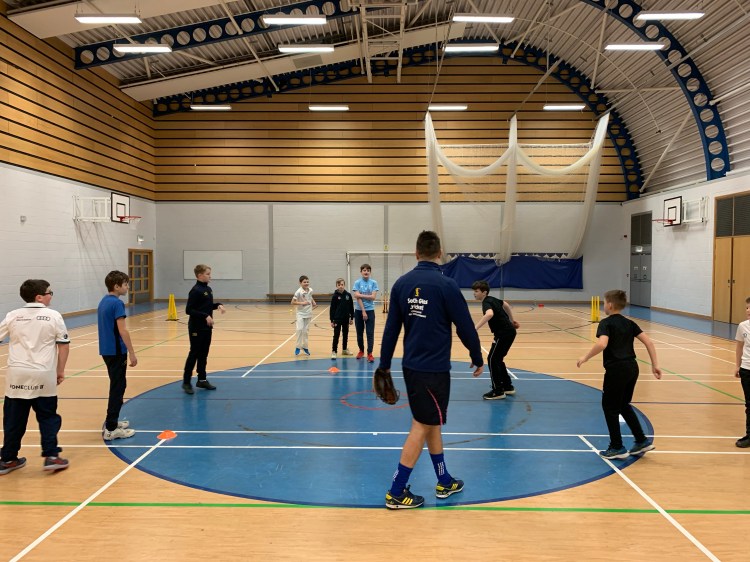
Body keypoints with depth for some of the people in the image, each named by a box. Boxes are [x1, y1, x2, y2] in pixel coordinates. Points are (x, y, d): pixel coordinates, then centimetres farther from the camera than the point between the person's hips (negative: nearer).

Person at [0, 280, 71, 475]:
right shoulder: (53, 316, -4)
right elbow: (64, 345, -4)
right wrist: (60, 370, 5)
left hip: (16, 373, 3)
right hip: (43, 375, -2)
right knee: (48, 417, 8)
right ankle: (51, 456, 4)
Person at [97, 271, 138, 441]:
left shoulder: (103, 302, 12)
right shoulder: (117, 303, -16)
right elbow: (122, 330, -20)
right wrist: (132, 353, -16)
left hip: (107, 350, 9)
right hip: (116, 351, -9)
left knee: (117, 386, 20)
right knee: (118, 388, -3)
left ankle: (111, 421, 28)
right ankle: (111, 429, 0)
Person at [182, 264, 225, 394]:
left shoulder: (208, 289, 9)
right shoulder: (195, 290, -16)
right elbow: (189, 310, -19)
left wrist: (218, 305, 2)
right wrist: (205, 316, -25)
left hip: (207, 327, 8)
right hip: (197, 328, -8)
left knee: (204, 354, 13)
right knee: (194, 354, -1)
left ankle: (202, 380, 22)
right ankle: (186, 382, 8)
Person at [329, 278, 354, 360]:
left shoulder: (348, 295, -1)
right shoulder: (335, 295, -8)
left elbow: (351, 307, 5)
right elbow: (332, 308, -6)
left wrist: (352, 318, 5)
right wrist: (332, 320, -8)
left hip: (346, 319, 3)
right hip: (337, 319, -3)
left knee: (345, 334, 15)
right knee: (336, 335, -2)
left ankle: (344, 349, 29)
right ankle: (334, 351, 3)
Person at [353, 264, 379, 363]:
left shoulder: (374, 283, -1)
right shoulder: (357, 283, -3)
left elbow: (373, 297, -10)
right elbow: (357, 298, -11)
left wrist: (361, 295, -15)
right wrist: (363, 311, -16)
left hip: (370, 311, 0)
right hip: (359, 311, 1)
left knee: (370, 333, -4)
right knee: (359, 332, 12)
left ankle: (370, 354, -1)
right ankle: (361, 350, 29)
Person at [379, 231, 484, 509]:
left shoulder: (401, 283, 1)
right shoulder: (446, 285, -14)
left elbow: (391, 328, 4)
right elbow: (465, 326, -9)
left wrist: (384, 365, 13)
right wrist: (477, 358, 6)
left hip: (411, 366, 6)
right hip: (433, 369, -6)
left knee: (431, 423, 19)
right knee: (421, 427, 3)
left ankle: (444, 482, 32)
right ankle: (396, 492, 8)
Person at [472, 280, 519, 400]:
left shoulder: (486, 303, -18)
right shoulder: (492, 299, 11)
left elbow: (489, 314, -42)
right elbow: (506, 305, 29)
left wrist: (475, 328, -48)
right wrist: (511, 320, 38)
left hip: (504, 333, -10)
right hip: (508, 331, 10)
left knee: (492, 359, -5)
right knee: (497, 359, 18)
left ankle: (498, 391, 0)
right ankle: (508, 386, 26)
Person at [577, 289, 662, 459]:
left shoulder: (606, 323, -8)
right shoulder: (629, 323, 12)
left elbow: (602, 344, -26)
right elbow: (648, 342, 6)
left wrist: (585, 358, -15)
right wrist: (655, 364, 9)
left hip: (616, 370, -7)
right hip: (632, 368, 7)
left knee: (609, 407, 8)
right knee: (623, 405, 23)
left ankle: (617, 448, 16)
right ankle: (642, 441, 26)